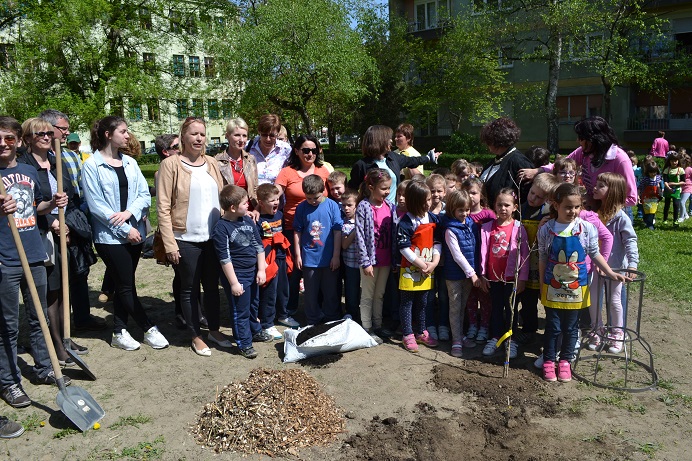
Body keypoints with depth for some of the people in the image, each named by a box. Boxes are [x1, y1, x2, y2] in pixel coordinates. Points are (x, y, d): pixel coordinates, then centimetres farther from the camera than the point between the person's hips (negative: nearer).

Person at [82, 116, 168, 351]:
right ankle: (149, 329, 12)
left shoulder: (129, 162, 9)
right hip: (110, 236, -5)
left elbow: (145, 195, 5)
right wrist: (125, 230, -13)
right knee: (126, 286, 0)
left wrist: (129, 212, -15)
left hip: (134, 231, 5)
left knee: (124, 285, 12)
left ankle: (119, 332, 23)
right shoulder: (91, 165, -7)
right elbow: (95, 205, -11)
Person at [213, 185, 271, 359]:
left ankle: (255, 331, 44)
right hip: (236, 275, -7)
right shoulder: (221, 228, -18)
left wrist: (261, 269, 3)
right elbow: (225, 258, -18)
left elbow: (258, 245, 7)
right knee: (240, 311, 5)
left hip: (253, 272, 7)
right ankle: (244, 343, 19)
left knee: (253, 305, 24)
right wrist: (233, 283, -18)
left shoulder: (248, 221, 1)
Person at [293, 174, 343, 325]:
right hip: (309, 258, 1)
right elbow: (297, 232, 3)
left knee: (330, 293, 12)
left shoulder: (332, 205, -7)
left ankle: (331, 321, 28)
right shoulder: (302, 208, -3)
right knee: (311, 293, 12)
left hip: (329, 259, -1)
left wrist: (336, 256, -4)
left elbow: (337, 231, -4)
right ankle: (313, 321, 27)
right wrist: (298, 255, 2)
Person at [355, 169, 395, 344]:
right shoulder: (364, 207, -13)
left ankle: (377, 326, 30)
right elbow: (360, 236, -14)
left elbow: (393, 233, 9)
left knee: (380, 295, 18)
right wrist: (365, 262, -17)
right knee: (367, 296, 7)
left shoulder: (390, 207, 4)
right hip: (370, 259, -6)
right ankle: (367, 329, 17)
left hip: (386, 259, 6)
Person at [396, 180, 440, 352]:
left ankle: (421, 332, 31)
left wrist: (434, 262, -6)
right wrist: (422, 264, -16)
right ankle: (408, 335, 16)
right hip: (411, 269, -6)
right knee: (407, 302, 6)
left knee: (422, 302, 17)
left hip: (429, 269, 6)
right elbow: (404, 248, -17)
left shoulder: (432, 218, 3)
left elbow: (437, 241, 6)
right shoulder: (405, 222, -16)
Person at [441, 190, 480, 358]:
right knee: (455, 307, 3)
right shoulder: (450, 230, -16)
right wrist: (472, 273, -17)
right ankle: (456, 341, 10)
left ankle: (460, 336, 28)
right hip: (454, 275, -6)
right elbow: (457, 255, -18)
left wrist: (474, 271, 7)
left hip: (469, 272, 6)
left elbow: (474, 248, 11)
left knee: (462, 306, 16)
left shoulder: (470, 224, 4)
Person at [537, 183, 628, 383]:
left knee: (571, 327, 12)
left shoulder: (587, 228, -8)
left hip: (576, 287, 1)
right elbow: (542, 259, 0)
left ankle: (565, 361, 29)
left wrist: (610, 273, -2)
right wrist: (542, 284, 2)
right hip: (553, 286, -1)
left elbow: (594, 254, 4)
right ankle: (548, 361, 23)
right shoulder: (546, 230, -8)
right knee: (552, 326, 8)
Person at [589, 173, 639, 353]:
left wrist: (632, 264, -24)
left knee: (614, 300, 8)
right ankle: (596, 331, 27)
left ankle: (617, 334, 27)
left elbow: (630, 240, -17)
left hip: (614, 266, -4)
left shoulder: (620, 216, -15)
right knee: (593, 299, 9)